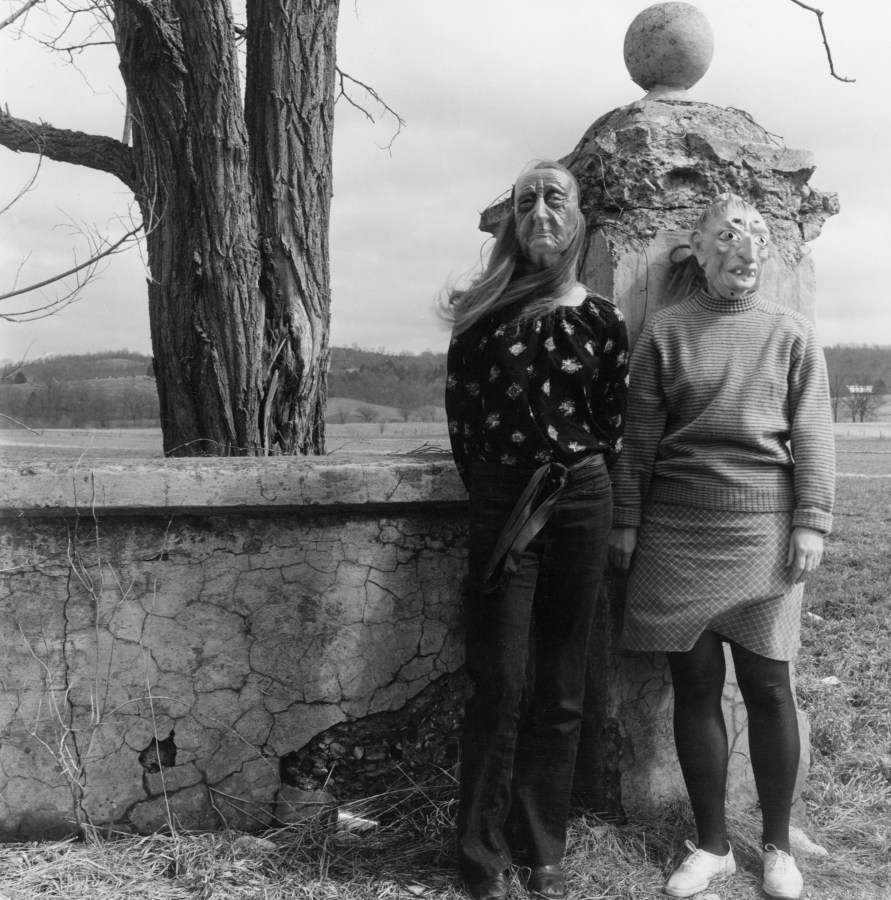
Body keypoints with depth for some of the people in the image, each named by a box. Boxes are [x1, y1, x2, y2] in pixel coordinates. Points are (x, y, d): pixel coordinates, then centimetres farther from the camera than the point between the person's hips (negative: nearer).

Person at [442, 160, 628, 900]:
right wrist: (488, 491, 6)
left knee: (560, 687, 8)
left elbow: (611, 425, 8)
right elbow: (461, 414, 5)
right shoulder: (482, 312, 1)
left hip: (578, 505, 1)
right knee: (499, 680, -1)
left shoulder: (600, 320, 3)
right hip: (501, 507, -1)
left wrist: (574, 490, 8)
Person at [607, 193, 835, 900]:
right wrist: (626, 521, 5)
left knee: (767, 684, 3)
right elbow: (639, 435, 7)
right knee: (695, 684, 4)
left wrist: (811, 522, -4)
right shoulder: (665, 331, 7)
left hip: (763, 531, 0)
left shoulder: (790, 333, 8)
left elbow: (812, 434, 5)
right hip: (677, 533, 1)